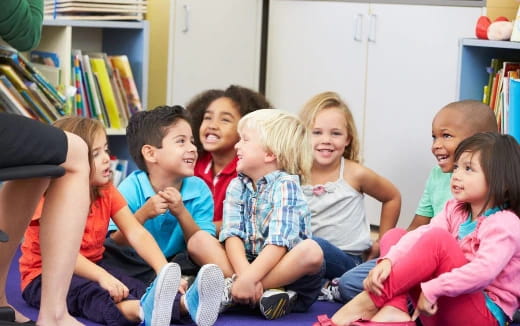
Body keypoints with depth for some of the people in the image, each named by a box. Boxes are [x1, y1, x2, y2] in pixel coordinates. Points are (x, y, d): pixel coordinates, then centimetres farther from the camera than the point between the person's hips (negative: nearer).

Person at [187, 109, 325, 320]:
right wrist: (244, 273, -28)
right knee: (200, 239, -12)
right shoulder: (237, 187, 5)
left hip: (286, 268, -4)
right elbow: (232, 234, -9)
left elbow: (279, 241, -22)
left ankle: (230, 290, -28)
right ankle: (267, 292, -29)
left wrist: (249, 278, -33)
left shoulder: (285, 185, -10)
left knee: (312, 251, -34)